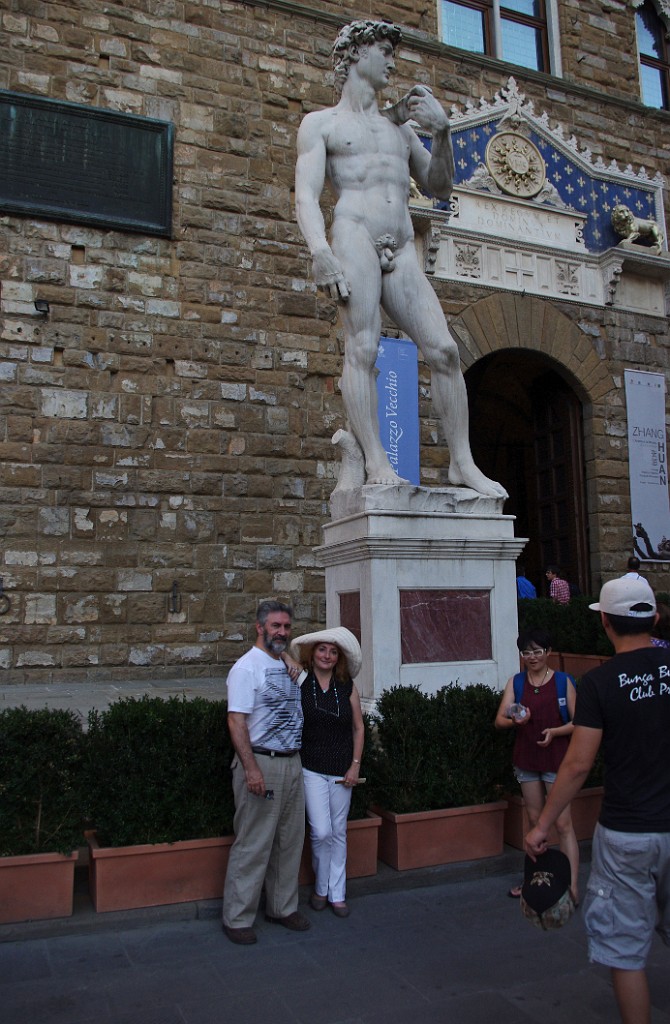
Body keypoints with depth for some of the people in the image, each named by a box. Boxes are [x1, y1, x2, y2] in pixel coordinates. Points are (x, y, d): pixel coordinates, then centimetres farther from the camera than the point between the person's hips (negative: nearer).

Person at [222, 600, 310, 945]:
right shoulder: (247, 668, -12)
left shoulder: (290, 666, 12)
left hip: (293, 763, 8)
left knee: (290, 841, 15)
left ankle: (283, 907, 30)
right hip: (261, 764, -8)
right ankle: (237, 918, 13)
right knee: (252, 845, -1)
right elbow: (236, 721, -18)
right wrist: (251, 768, -24)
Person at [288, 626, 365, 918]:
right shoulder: (300, 683, -5)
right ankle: (321, 887, 18)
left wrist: (355, 765, 3)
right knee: (321, 832, -7)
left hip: (341, 770, 3)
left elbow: (358, 727, 7)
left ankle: (337, 894, 24)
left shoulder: (347, 686, 2)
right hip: (311, 768, -2)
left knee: (338, 832, 10)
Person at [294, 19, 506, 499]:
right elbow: (306, 196, 0)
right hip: (354, 237, -4)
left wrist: (442, 131, 8)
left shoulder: (400, 126, 30)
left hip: (403, 252, 4)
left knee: (444, 349, -8)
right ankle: (376, 462, -21)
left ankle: (463, 462, -6)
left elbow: (440, 187, 25)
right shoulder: (321, 123, 15)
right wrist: (319, 250, -20)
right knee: (362, 347, -18)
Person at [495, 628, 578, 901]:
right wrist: (515, 721, -23)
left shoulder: (563, 681, -5)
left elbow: (577, 722, -4)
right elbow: (499, 720, -2)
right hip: (526, 760, 4)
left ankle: (572, 888, -2)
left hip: (556, 761, -4)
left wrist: (554, 731, -21)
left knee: (563, 824, -6)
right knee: (535, 821, 15)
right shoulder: (515, 683, 4)